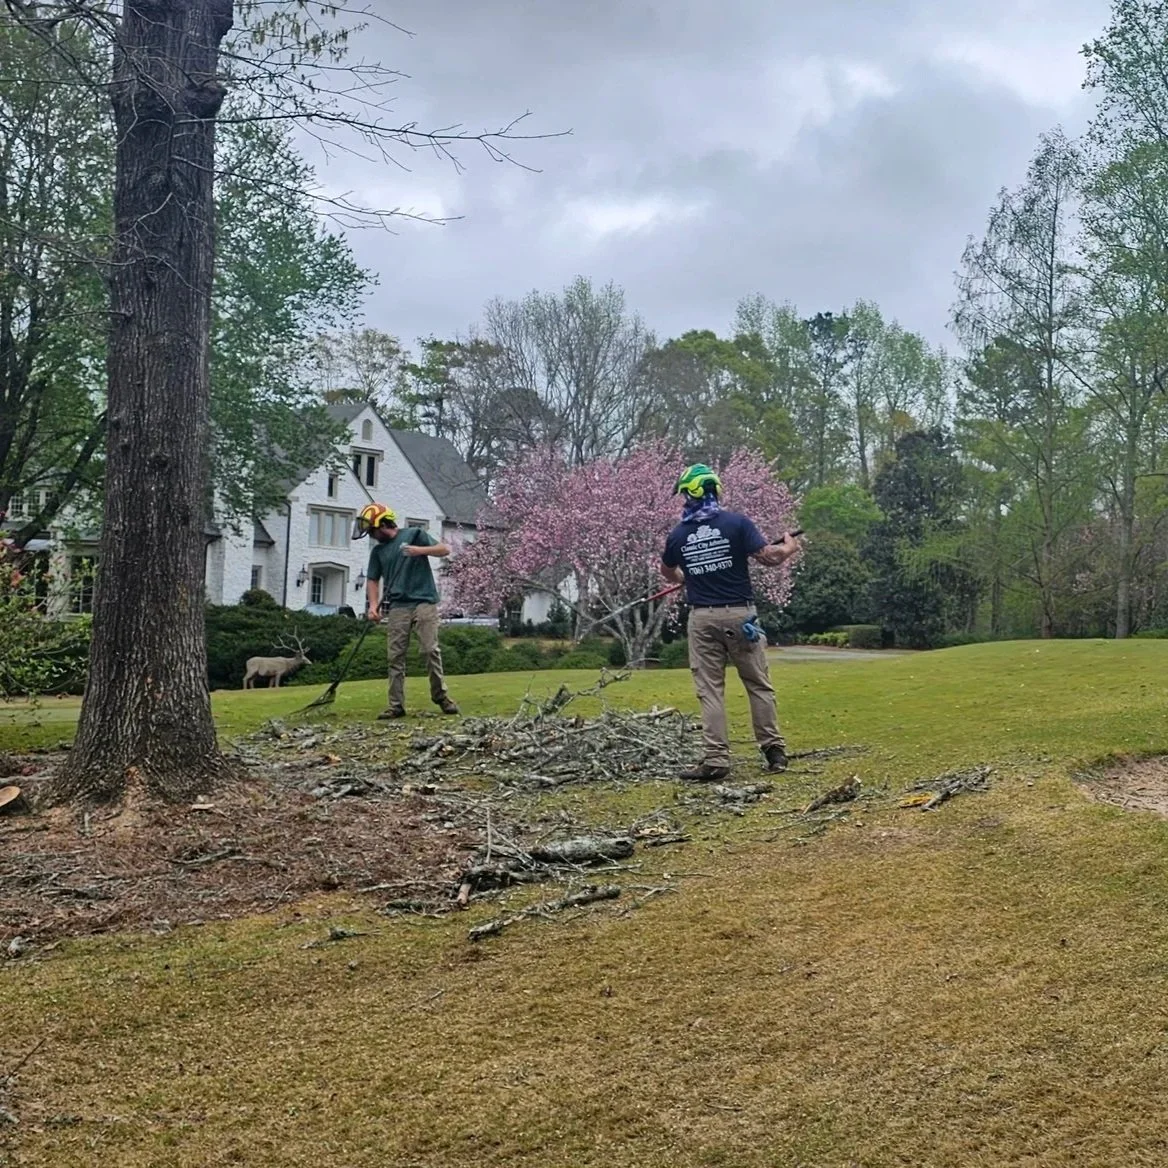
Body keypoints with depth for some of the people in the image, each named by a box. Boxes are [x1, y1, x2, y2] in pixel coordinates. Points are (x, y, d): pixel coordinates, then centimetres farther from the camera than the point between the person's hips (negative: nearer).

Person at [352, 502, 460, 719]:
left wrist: (420, 550, -16)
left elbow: (445, 549, 1)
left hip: (424, 601, -4)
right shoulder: (377, 550, 16)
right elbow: (373, 580, 15)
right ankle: (396, 705, 3)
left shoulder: (414, 535, 4)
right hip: (397, 606, 4)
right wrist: (373, 605, -1)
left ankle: (440, 696, 5)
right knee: (396, 656, 0)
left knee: (431, 650, -8)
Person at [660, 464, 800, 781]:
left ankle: (716, 759, -1)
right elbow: (769, 557, -12)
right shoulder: (736, 523, -6)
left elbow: (667, 572, 21)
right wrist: (788, 548, 10)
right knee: (759, 685, 10)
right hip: (740, 614, -1)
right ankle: (774, 751, 16)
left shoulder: (678, 534, 3)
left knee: (710, 690, 4)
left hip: (702, 618, 1)